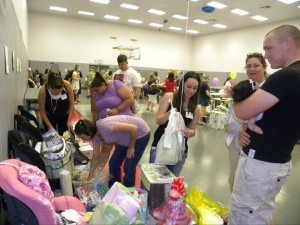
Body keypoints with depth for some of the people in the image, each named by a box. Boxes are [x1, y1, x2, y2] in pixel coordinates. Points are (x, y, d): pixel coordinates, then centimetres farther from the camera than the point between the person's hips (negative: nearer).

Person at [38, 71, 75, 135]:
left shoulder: (67, 85, -27)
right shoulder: (43, 91, -29)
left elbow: (71, 104, -13)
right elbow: (42, 112, -15)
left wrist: (69, 121, -15)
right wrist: (50, 126, -17)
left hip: (65, 115, 1)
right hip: (49, 116, -1)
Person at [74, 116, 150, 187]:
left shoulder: (105, 127, -34)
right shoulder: (96, 135, -8)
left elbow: (133, 128, -31)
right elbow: (95, 156, 3)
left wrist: (131, 148, -18)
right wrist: (89, 179, 8)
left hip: (141, 133, -8)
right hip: (126, 137, 8)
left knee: (128, 168, -5)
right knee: (113, 163, 7)